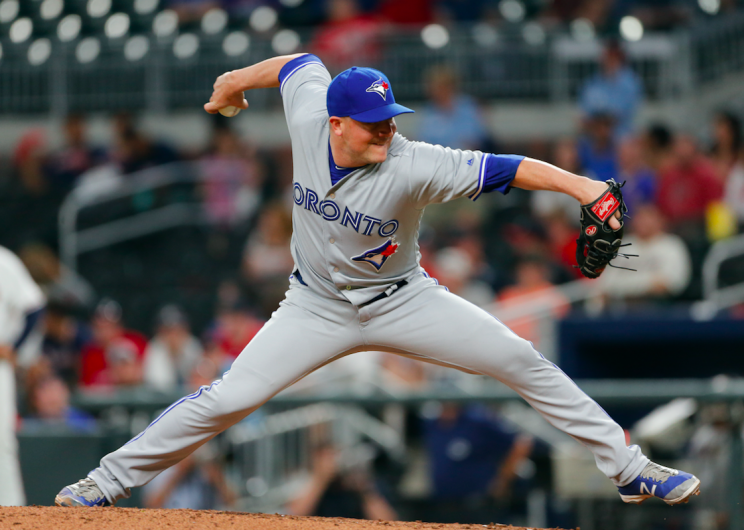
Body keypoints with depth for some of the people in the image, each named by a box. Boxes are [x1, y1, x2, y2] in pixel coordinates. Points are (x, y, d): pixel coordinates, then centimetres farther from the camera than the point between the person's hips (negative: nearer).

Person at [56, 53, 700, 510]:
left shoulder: (411, 166, -29)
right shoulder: (308, 120, -19)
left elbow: (503, 168, -38)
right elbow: (302, 63, 2)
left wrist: (579, 185, -52)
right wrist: (234, 81, 20)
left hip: (401, 302, -2)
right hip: (317, 307, 2)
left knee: (524, 362, -10)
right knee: (227, 399, -10)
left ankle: (629, 469, -1)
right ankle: (110, 480, 3)